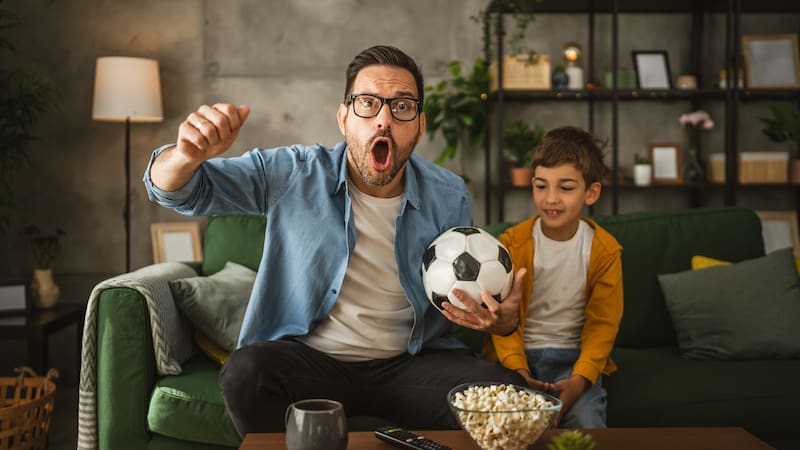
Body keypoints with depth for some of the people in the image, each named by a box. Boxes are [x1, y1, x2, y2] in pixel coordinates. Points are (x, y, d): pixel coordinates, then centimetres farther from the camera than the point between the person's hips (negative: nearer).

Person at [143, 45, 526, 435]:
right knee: (245, 371, -32)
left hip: (412, 363, 1)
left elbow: (467, 295, 12)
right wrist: (188, 155, -30)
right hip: (308, 359, 0)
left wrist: (501, 320, -13)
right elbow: (171, 189, -5)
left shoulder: (450, 197, -1)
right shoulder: (292, 174, -6)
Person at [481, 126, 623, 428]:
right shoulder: (511, 243, -3)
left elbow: (602, 324, -2)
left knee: (586, 423, -25)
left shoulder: (605, 250, -1)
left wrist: (580, 379, -18)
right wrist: (518, 371, -19)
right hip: (518, 355, 0)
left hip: (575, 356, 0)